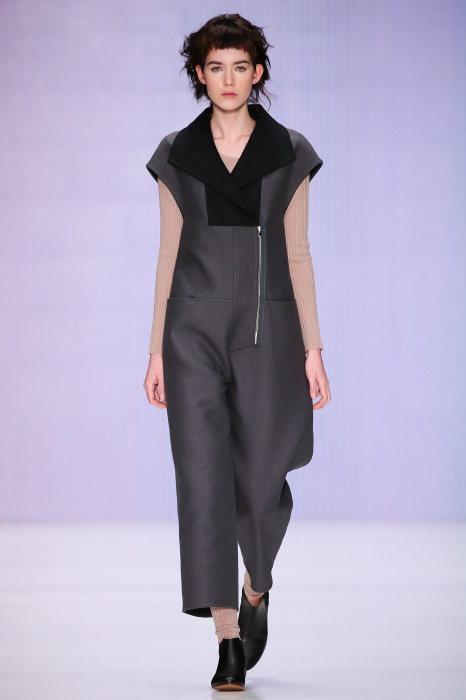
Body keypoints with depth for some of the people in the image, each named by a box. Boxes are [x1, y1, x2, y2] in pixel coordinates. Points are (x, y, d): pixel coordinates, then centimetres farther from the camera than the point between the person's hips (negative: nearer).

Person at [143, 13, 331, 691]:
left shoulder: (289, 153, 4)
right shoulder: (176, 154, 6)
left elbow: (297, 254, 4)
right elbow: (169, 254, 8)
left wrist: (313, 349, -2)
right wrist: (157, 351, 5)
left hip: (267, 330, 0)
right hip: (195, 330, 0)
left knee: (261, 480, 0)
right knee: (204, 479, -9)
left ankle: (256, 585, 34)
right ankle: (229, 644, -5)